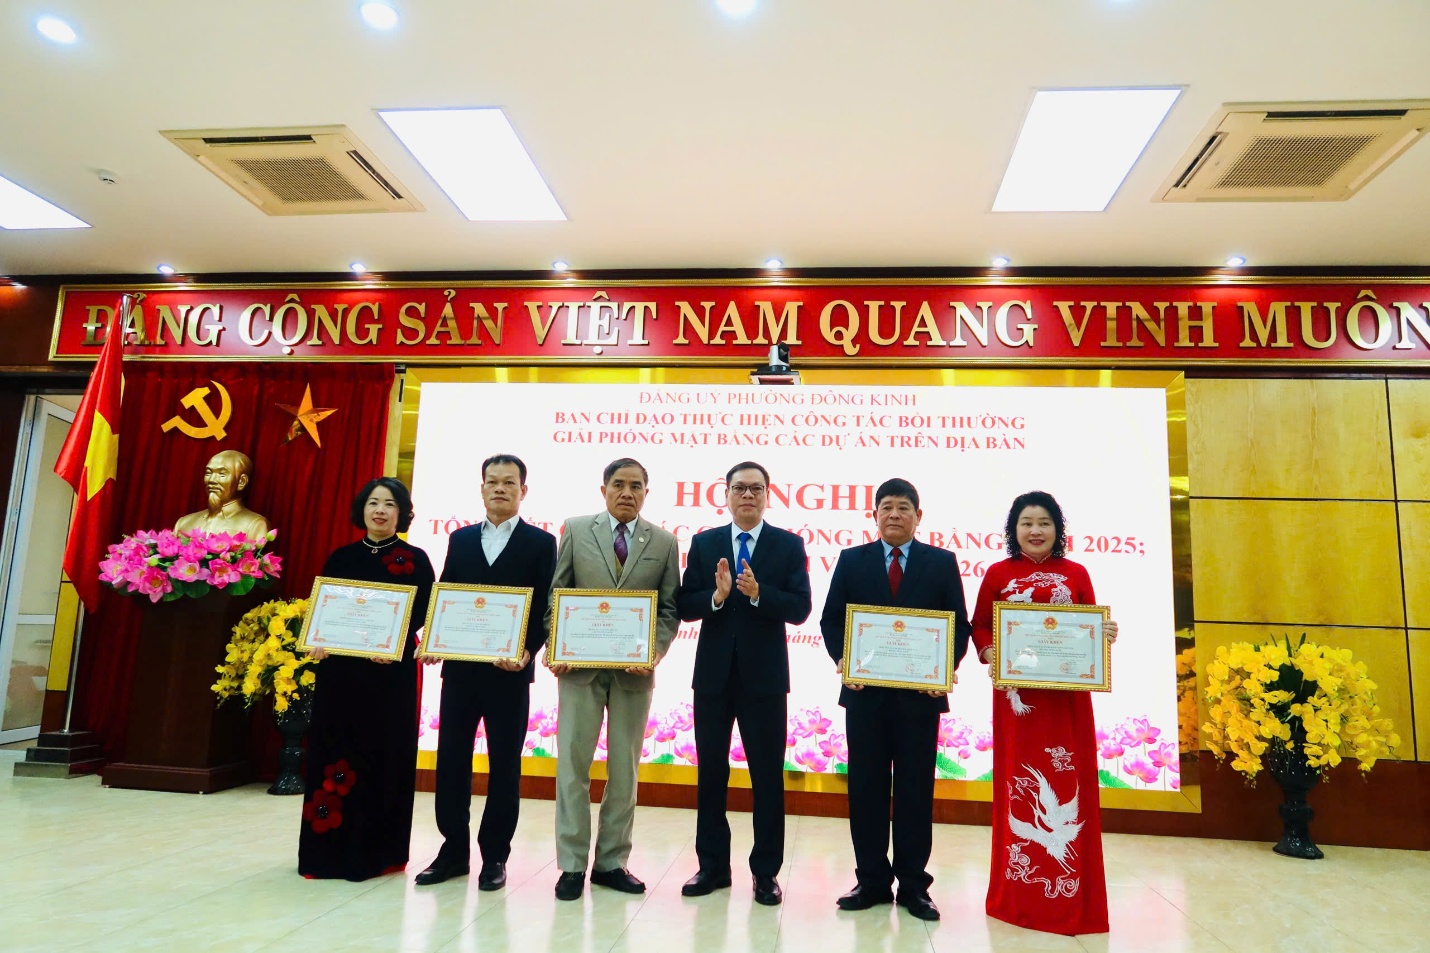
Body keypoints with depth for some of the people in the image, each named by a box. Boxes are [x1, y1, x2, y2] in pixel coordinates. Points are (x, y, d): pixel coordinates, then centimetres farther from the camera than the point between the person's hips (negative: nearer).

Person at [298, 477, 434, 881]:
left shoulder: (415, 560, 1)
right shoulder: (341, 557, 10)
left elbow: (422, 613, -6)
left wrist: (394, 643, -23)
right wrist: (318, 642, -11)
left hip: (391, 672, -3)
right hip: (340, 670, 3)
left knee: (383, 756, 3)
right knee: (334, 753, 6)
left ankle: (375, 851, 14)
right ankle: (329, 847, 18)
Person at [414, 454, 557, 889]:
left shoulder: (541, 543, 1)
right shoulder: (460, 539, 13)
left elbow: (543, 608, -4)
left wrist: (527, 651, -19)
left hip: (509, 671, -3)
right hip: (459, 667, 4)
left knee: (504, 766, 6)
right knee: (451, 761, 8)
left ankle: (495, 856, 18)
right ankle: (454, 850, 23)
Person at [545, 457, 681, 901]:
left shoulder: (664, 543, 6)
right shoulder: (576, 530, 5)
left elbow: (670, 609, 4)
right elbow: (556, 595, 4)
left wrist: (655, 651, -11)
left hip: (634, 670, 1)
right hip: (579, 665, -1)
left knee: (624, 769, 9)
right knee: (573, 764, 2)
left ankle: (612, 862, 21)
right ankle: (572, 864, 13)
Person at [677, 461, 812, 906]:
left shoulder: (789, 545, 0)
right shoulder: (704, 543, 5)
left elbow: (800, 608, -9)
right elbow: (685, 606, -1)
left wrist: (757, 592, -23)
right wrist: (717, 595, -20)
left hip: (764, 674, -2)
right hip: (713, 673, 2)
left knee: (767, 775, 6)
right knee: (710, 772, 11)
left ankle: (766, 871, 19)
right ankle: (712, 865, 25)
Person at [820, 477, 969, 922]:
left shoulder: (942, 562, 6)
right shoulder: (852, 560, 8)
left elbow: (959, 625, 2)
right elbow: (831, 619, 5)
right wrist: (842, 659, -11)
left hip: (920, 692, -1)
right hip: (865, 690, 1)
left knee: (916, 789, 6)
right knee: (866, 787, 7)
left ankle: (913, 884, 19)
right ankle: (872, 881, 20)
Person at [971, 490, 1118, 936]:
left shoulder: (1076, 574, 7)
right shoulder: (998, 573, 4)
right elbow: (980, 626, 4)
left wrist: (1106, 634, -13)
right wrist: (990, 657, -13)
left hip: (1067, 694, 1)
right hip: (1016, 692, -1)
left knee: (1067, 782, 4)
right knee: (1018, 786, 5)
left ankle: (1069, 895, 15)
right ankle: (1018, 893, 17)